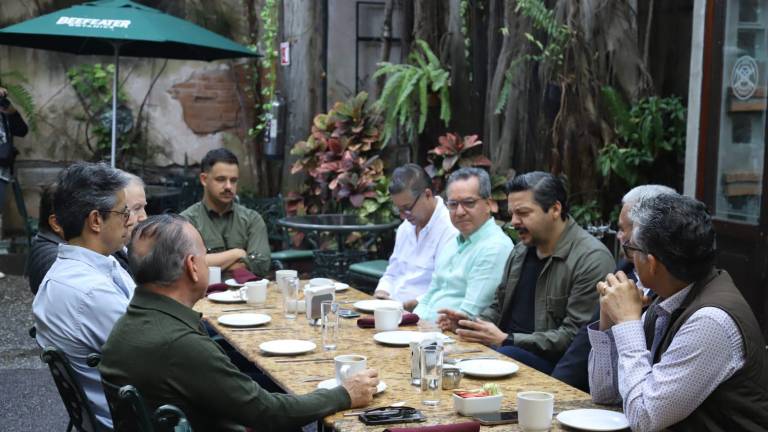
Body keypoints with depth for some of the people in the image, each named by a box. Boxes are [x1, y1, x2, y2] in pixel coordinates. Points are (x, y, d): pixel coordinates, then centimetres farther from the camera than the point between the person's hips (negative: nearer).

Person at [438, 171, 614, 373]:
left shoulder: (592, 258, -10)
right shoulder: (520, 251, 16)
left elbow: (575, 335, -16)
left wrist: (506, 340, -19)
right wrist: (470, 323, 4)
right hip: (502, 349, 7)